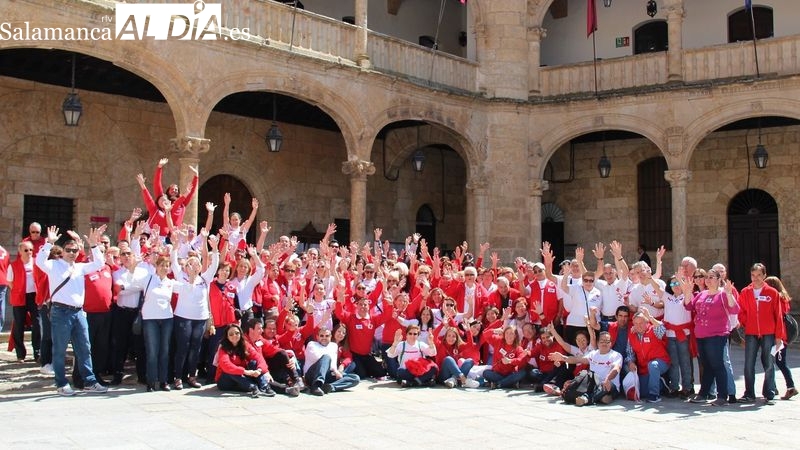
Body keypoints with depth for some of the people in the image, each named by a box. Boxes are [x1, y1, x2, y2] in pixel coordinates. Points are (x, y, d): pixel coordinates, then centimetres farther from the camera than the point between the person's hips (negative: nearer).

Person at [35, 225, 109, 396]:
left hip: (79, 311, 6)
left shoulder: (80, 267, 16)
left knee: (84, 349, 7)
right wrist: (49, 243, -24)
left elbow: (98, 263, 12)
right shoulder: (54, 265, 1)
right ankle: (62, 384, 8)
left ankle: (89, 382, 12)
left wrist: (94, 244, 2)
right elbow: (40, 261, -18)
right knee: (60, 350, 1)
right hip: (61, 311, -5)